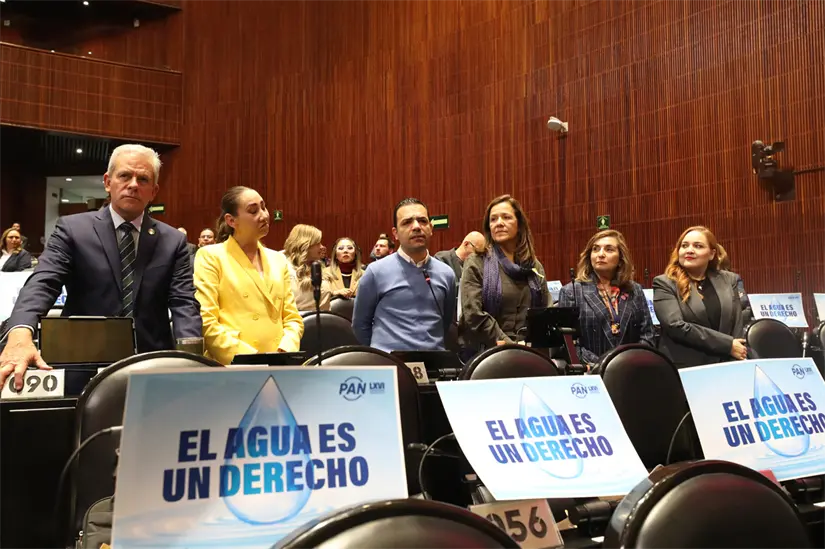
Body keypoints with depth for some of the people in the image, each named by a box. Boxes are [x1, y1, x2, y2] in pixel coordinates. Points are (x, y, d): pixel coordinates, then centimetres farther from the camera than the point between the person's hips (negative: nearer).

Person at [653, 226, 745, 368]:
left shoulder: (728, 280, 8)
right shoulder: (665, 283, -4)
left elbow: (738, 326, 5)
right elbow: (676, 325, -16)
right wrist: (728, 345, -15)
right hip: (681, 370, -3)